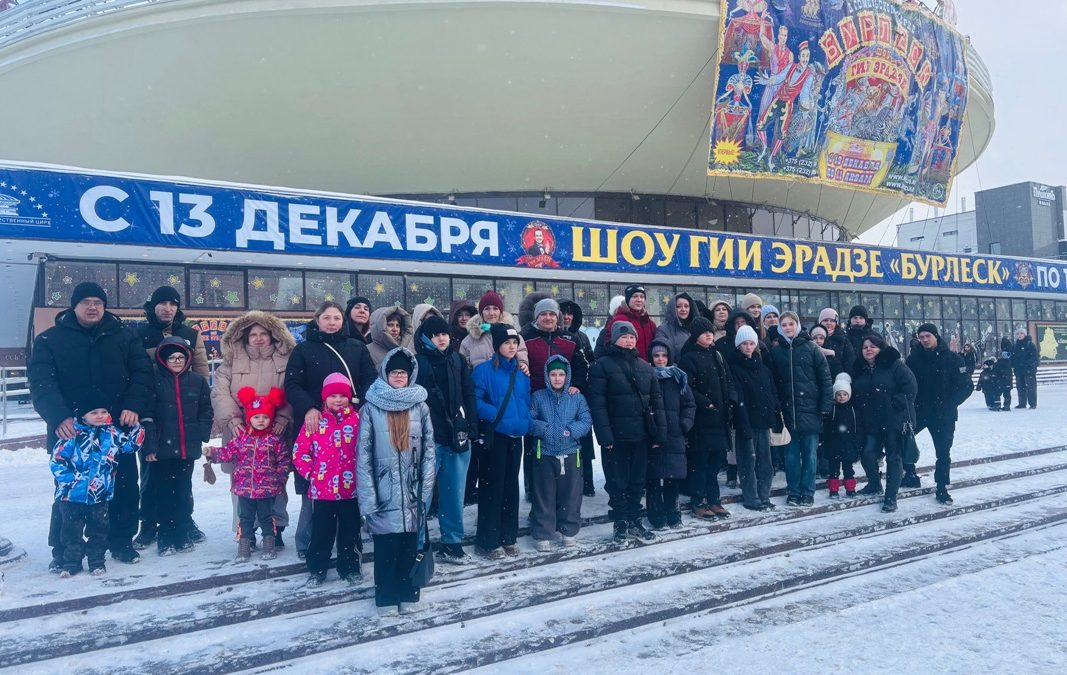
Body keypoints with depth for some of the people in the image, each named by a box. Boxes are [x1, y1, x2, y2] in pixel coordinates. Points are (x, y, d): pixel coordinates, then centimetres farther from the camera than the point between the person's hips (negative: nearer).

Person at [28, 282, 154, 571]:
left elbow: (143, 374, 0)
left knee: (124, 489, 8)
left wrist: (134, 407, -18)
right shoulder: (49, 340, 3)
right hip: (70, 431, -2)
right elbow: (41, 383, -9)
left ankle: (122, 542, 24)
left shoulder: (124, 337, 8)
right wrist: (59, 417, -25)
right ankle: (62, 551, 20)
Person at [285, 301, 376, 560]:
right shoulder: (303, 350, 8)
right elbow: (292, 385, -1)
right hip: (315, 425, -1)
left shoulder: (357, 348, 12)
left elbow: (370, 380, 6)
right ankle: (306, 544, 15)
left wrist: (363, 405, -14)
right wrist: (308, 408, -19)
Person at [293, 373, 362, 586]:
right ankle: (317, 569, 27)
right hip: (322, 488, 0)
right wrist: (310, 473, -3)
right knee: (321, 533, 11)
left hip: (351, 488, 0)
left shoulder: (358, 419, -2)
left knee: (350, 532, 12)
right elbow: (299, 451, 2)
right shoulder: (314, 421, -3)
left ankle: (350, 568, 28)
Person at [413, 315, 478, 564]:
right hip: (428, 438, -4)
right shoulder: (417, 362, -3)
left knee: (454, 492, 11)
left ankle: (451, 543, 23)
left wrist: (471, 428, 2)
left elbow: (469, 395, 9)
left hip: (456, 437, 4)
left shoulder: (457, 360, 9)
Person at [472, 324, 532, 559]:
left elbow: (527, 401, 16)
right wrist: (498, 417, -20)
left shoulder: (521, 372, 12)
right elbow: (476, 401, -14)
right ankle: (488, 541, 8)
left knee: (511, 485, 12)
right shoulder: (484, 370, -6)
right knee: (492, 486, -2)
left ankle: (508, 537, 23)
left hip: (516, 436, 6)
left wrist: (525, 422, 0)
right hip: (494, 435, -6)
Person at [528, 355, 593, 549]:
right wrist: (545, 429, -17)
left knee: (570, 495, 10)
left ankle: (569, 531, 27)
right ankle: (543, 535, 16)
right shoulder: (538, 397, 3)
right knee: (544, 497, 5)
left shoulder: (577, 397, 4)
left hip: (571, 455, 1)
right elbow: (529, 421, -2)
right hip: (544, 455, -1)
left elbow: (586, 422, -2)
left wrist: (571, 430, -17)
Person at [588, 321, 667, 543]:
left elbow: (656, 401, 11)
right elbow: (597, 403, -12)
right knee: (617, 483, 6)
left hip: (642, 434, 5)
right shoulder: (602, 366, -6)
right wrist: (605, 435, -19)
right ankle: (621, 524, 19)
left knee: (637, 481, 14)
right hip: (616, 436, -5)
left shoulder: (645, 367, 11)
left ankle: (634, 522, 27)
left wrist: (660, 433, 4)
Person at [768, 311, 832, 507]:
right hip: (787, 410, 2)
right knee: (791, 453, 7)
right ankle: (793, 492, 17)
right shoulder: (776, 350, 6)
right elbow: (772, 380, 6)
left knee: (809, 453, 5)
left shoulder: (810, 348, 0)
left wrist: (826, 405, -8)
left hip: (809, 409, -2)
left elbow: (825, 378, -2)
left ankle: (807, 493, 15)